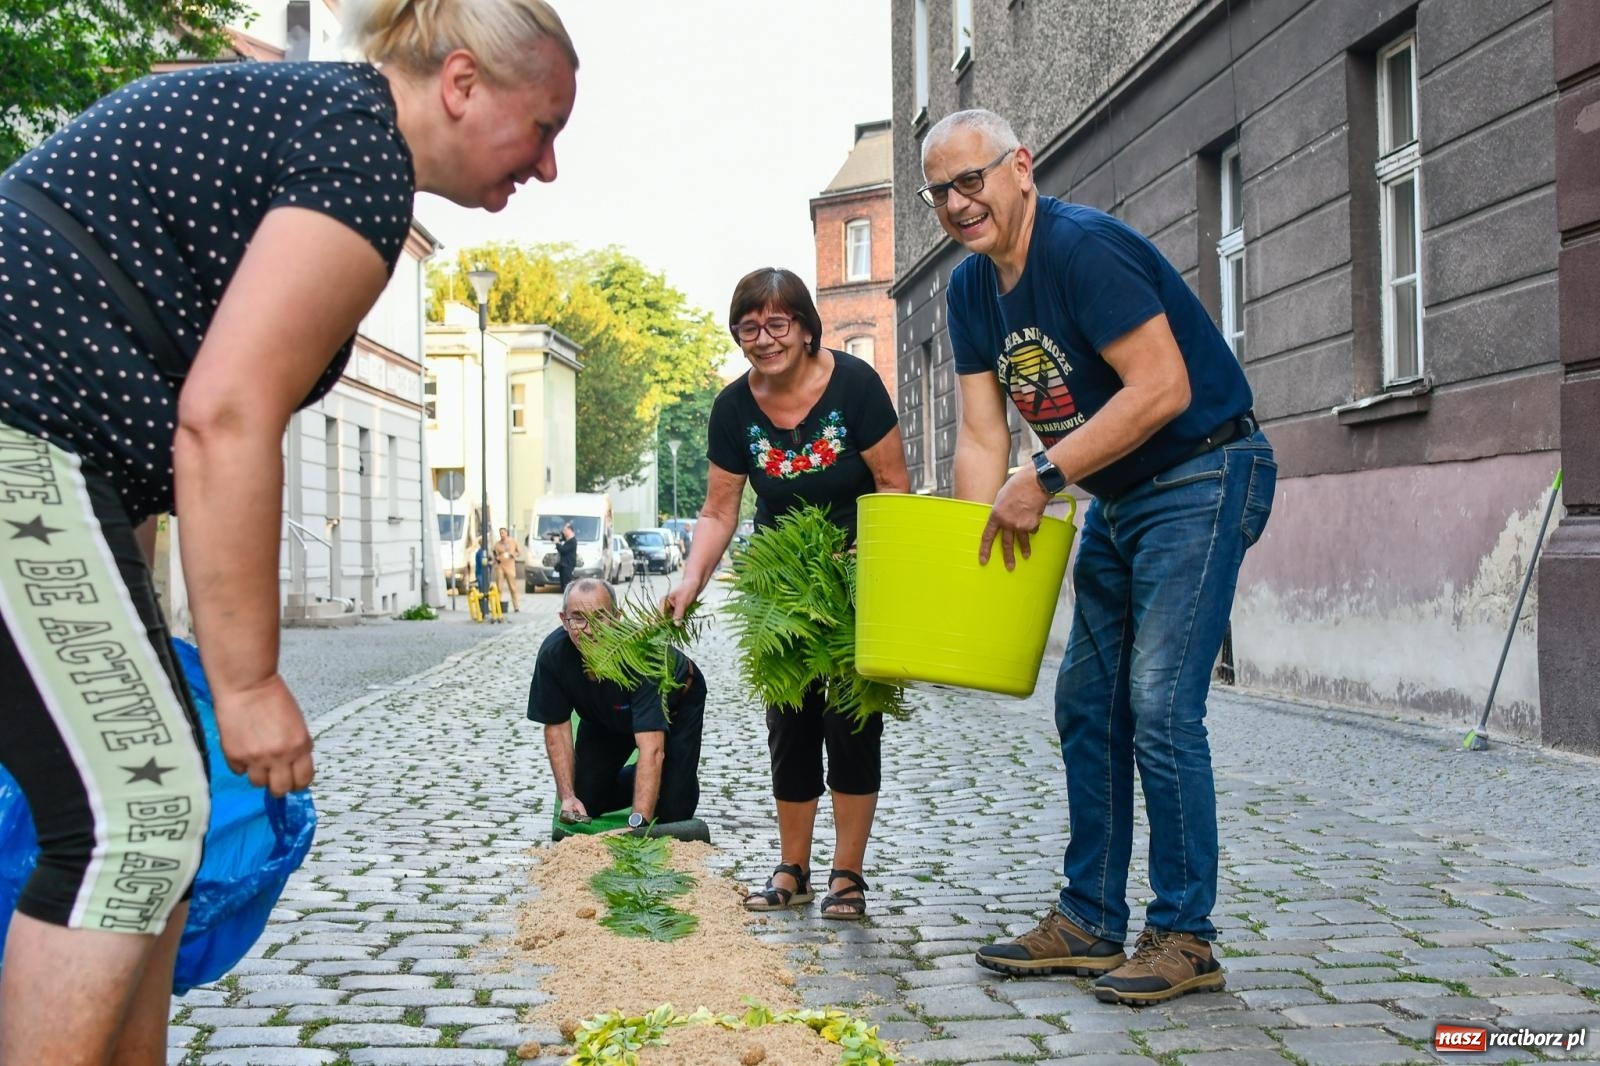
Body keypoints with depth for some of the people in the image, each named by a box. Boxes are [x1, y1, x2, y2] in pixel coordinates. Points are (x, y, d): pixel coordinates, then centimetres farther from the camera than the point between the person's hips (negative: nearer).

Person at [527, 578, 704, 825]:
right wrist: (568, 796, -22)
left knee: (671, 813, -16)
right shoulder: (552, 654, -29)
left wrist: (638, 821, -55)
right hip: (607, 715, 4)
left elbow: (651, 749, -48)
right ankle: (647, 782, 24)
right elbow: (557, 727, -14)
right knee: (585, 801, -3)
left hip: (676, 705, -4)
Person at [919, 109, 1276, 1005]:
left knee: (1160, 705, -13)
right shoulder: (973, 288, 5)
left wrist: (1042, 481, -28)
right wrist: (975, 552, -8)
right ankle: (1091, 922, 18)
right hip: (1118, 497, 9)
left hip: (1203, 477, -9)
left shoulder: (1085, 249, -20)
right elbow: (983, 436, 4)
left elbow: (1163, 388, -28)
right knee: (1088, 703, 9)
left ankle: (1185, 937, -1)